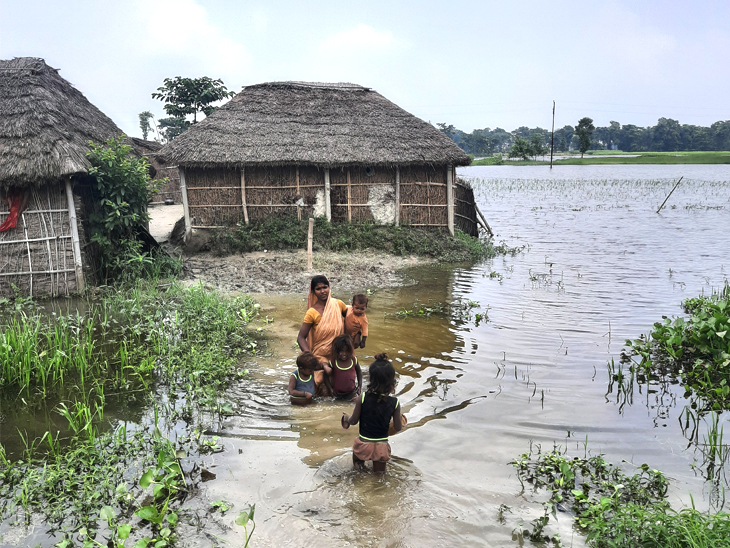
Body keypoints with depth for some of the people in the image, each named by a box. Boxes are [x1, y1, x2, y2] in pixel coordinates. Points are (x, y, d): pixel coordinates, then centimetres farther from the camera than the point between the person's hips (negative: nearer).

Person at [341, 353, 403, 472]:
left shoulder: (362, 398, -16)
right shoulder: (394, 402, -13)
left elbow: (353, 421, -5)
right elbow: (398, 428, -5)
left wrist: (347, 418, 17)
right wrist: (400, 419, 16)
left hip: (363, 445, 0)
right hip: (382, 447, 0)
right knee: (379, 472, 22)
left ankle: (358, 463, 14)